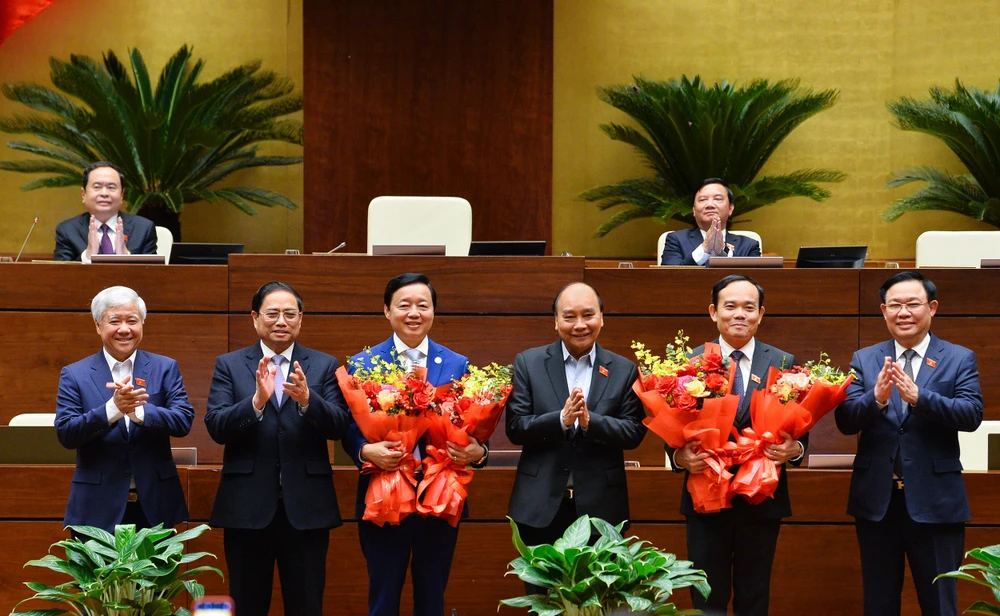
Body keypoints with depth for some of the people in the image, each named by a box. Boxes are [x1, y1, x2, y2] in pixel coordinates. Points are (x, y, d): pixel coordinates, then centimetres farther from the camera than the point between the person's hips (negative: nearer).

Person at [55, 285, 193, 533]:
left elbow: (184, 421, -6)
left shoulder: (165, 368, 5)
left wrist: (137, 411, -23)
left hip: (155, 506, 1)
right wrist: (113, 408, -24)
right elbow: (65, 434, -8)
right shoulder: (74, 375, 2)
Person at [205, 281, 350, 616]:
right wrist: (257, 400, -22)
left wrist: (307, 399, -24)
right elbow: (216, 427, -6)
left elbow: (338, 425, -5)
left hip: (306, 509, 0)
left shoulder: (324, 366, 7)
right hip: (248, 507, 0)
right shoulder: (229, 365, 6)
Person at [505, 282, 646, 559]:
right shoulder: (528, 363, 3)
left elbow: (635, 432, -1)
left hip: (600, 507, 0)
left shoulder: (624, 370, 5)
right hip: (541, 506, 0)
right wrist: (561, 419, -20)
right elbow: (515, 428, -3)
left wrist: (590, 421, -18)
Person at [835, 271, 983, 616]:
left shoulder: (960, 359, 1)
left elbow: (972, 414, -14)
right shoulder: (864, 360, 6)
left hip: (935, 500, -2)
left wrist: (918, 397, -28)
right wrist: (876, 398, -25)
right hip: (876, 499, 2)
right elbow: (844, 421, -4)